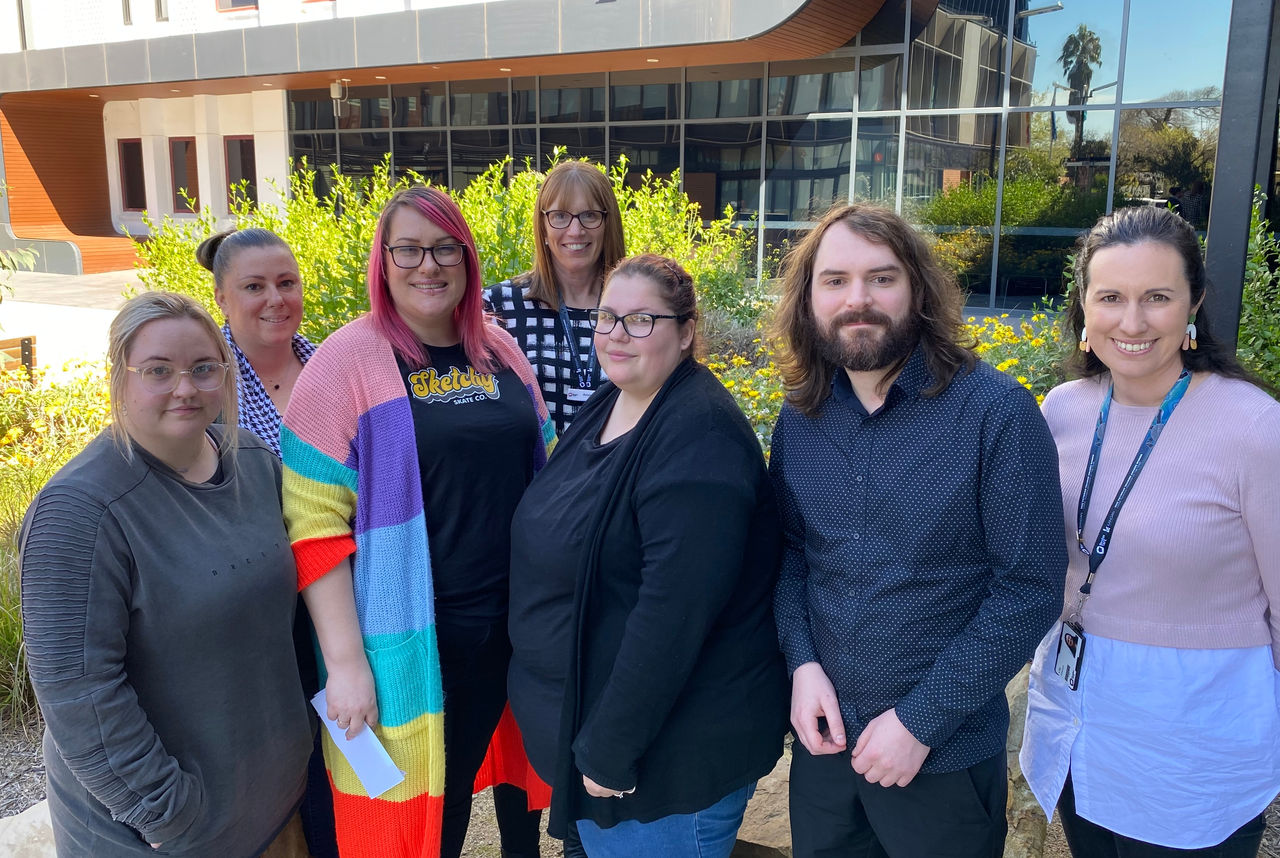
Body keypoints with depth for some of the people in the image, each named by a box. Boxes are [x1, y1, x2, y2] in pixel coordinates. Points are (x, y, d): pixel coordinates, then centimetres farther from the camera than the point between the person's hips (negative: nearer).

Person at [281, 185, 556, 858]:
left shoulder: (500, 350, 4)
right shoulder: (347, 361, -11)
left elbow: (544, 469, 15)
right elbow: (314, 524, -13)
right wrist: (345, 662, -16)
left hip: (510, 627, 4)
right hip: (409, 644, -4)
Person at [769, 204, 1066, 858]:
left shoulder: (997, 411, -16)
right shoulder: (800, 417, -1)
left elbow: (1030, 586, -16)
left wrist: (921, 721, -17)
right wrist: (802, 662, -9)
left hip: (944, 758, -4)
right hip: (822, 739, 4)